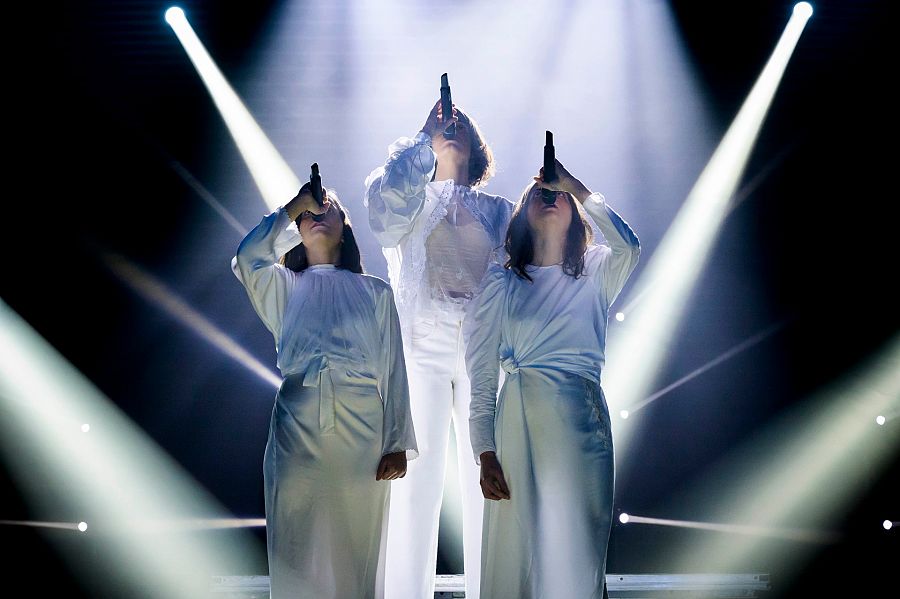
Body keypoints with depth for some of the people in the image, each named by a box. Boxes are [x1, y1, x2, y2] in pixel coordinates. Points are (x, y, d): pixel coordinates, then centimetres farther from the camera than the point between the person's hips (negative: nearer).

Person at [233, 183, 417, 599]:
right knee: (298, 555, 0)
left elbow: (394, 370, 8)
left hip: (362, 433, 0)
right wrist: (295, 205, 2)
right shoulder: (283, 286, 17)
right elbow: (248, 258, -7)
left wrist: (398, 444, 0)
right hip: (297, 429, 0)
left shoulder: (375, 291, 15)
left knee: (357, 553, 2)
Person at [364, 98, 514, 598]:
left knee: (487, 478, -1)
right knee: (418, 473, -7)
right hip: (422, 345, -1)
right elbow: (385, 194, -8)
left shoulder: (499, 210, 21)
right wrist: (426, 136, -3)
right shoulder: (409, 201, 17)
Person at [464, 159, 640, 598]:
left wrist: (576, 187, -3)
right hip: (519, 421, -1)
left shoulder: (594, 274, 12)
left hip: (584, 421, 1)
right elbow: (481, 376, 3)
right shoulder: (500, 282, 9)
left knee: (579, 552, 0)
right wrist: (485, 454, -6)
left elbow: (628, 246, -12)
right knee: (518, 547, 0)